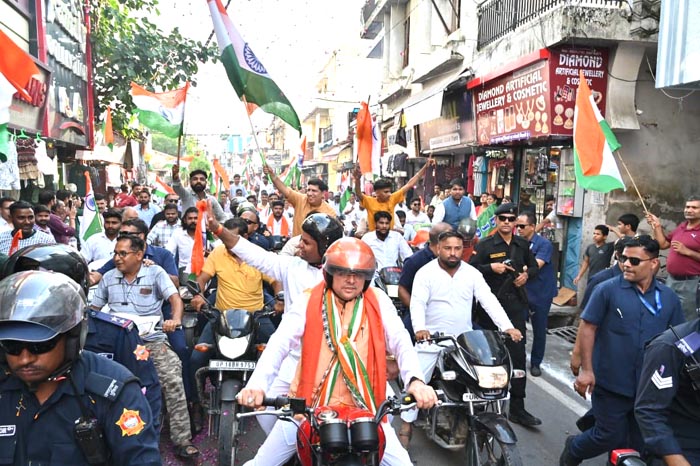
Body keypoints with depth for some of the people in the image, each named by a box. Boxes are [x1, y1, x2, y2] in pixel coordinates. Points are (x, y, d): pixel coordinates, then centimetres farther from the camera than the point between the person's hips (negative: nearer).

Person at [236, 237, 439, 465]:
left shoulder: (378, 301, 0)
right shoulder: (309, 301, -3)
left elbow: (400, 341, -8)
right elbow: (280, 342, -13)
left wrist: (415, 380, -28)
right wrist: (257, 383, -30)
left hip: (363, 409, 1)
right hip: (308, 406, 0)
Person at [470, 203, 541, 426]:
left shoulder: (523, 244, 12)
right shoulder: (485, 245, -1)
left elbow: (534, 267, 22)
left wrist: (526, 275, 1)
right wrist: (491, 267, -21)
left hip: (516, 305, 3)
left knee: (518, 355, -2)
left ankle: (517, 407, 5)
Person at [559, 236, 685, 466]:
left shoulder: (669, 297, 2)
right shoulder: (607, 289, -11)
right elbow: (587, 327, -10)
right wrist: (586, 369, -14)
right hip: (611, 384, -4)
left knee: (641, 444, 16)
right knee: (610, 436, 6)